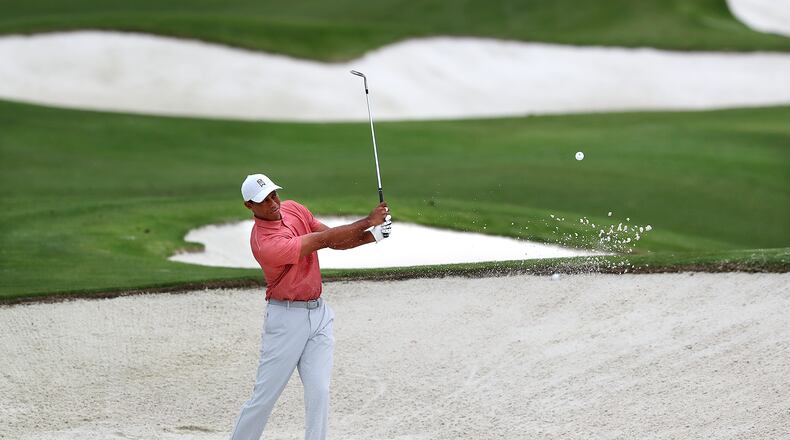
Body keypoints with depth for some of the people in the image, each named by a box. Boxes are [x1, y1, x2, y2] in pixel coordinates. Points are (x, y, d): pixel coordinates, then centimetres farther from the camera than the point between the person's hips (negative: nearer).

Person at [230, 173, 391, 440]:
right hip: (286, 318, -6)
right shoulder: (264, 243, -23)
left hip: (319, 313, 7)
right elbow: (322, 240, -21)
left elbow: (336, 241, 5)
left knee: (319, 392, -2)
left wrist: (372, 234, -13)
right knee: (265, 396, -2)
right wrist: (368, 222, -17)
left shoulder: (293, 209, 3)